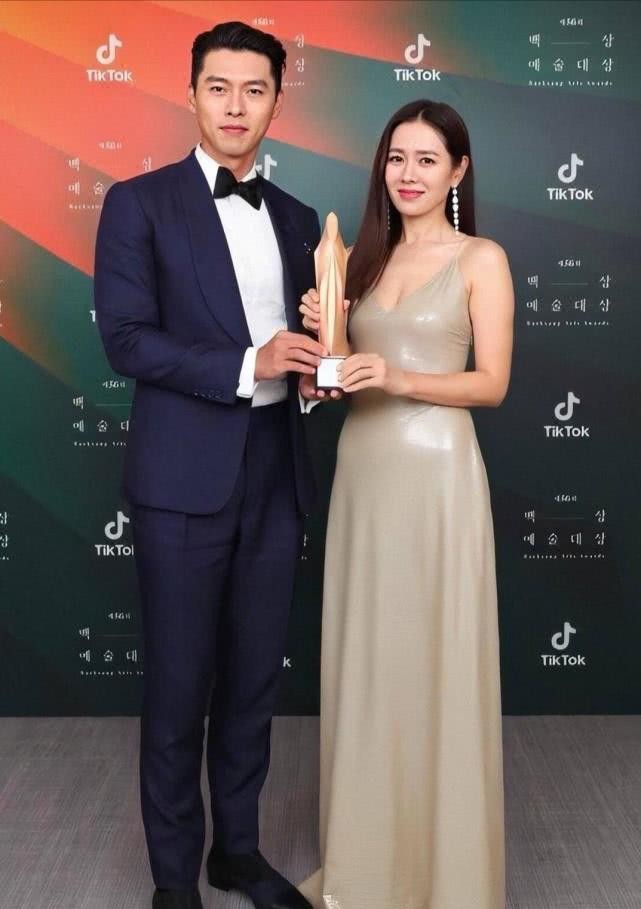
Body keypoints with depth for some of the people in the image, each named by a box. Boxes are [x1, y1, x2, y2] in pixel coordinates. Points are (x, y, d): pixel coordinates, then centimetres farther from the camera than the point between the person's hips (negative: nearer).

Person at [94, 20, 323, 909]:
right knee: (178, 687, 6)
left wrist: (313, 369, -4)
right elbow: (125, 338, -10)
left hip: (274, 476, 5)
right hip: (185, 479, -4)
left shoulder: (296, 218, 13)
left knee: (254, 678, 14)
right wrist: (246, 366, -19)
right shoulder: (140, 203, -1)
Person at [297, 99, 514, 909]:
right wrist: (319, 335, -9)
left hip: (435, 472, -5)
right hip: (361, 469, 5)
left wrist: (400, 378, -20)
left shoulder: (482, 260, -1)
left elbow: (493, 383, -7)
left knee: (435, 663, 1)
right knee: (363, 657, 9)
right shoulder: (362, 258, 13)